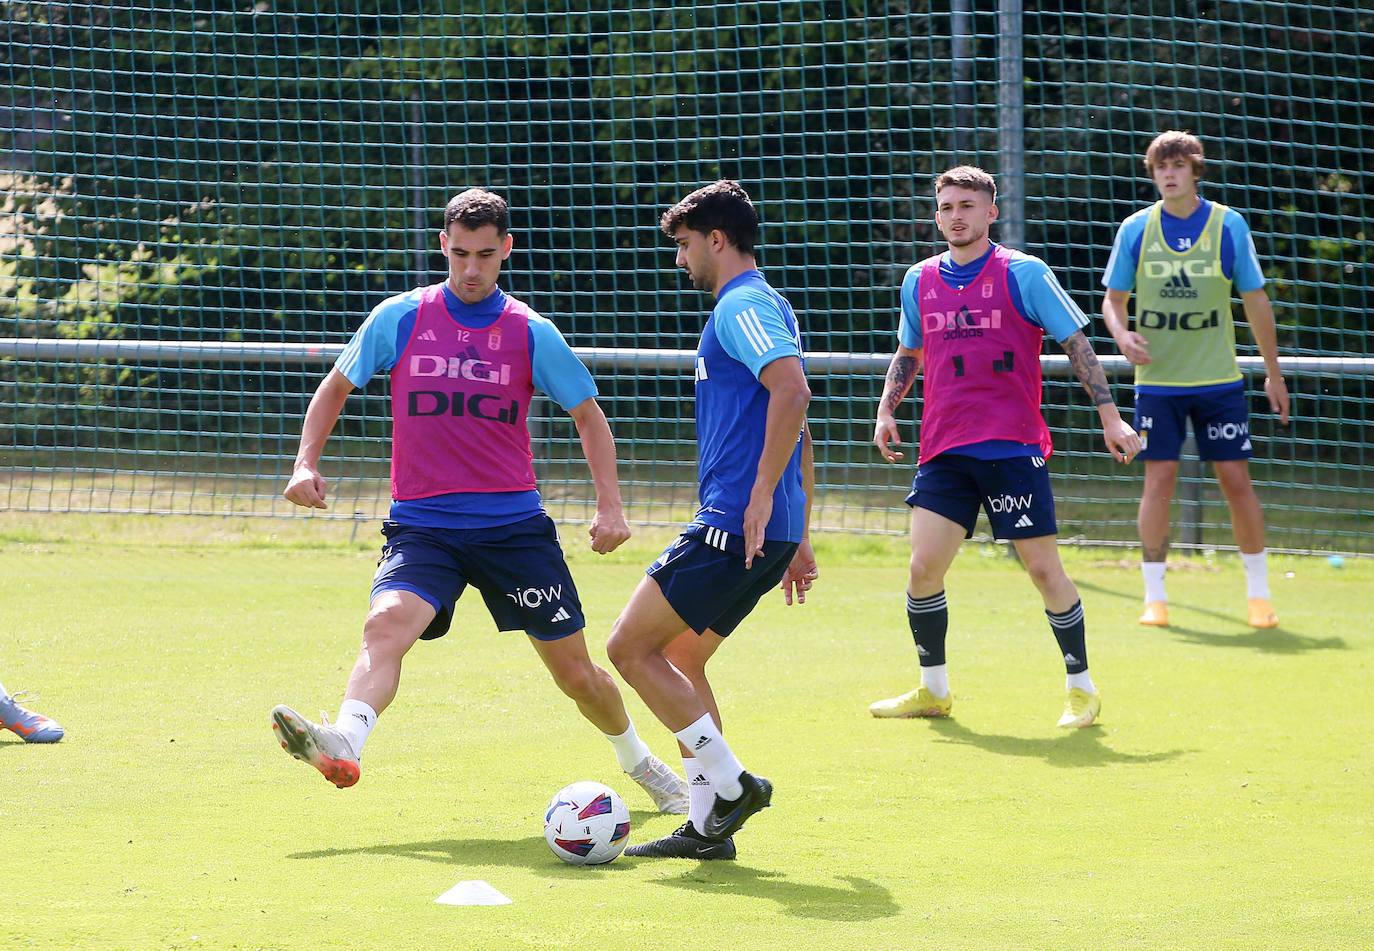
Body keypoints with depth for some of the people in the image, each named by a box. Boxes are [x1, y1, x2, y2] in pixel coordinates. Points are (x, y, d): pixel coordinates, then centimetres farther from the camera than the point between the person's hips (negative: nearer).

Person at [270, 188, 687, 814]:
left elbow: (589, 415, 11)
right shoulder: (400, 319, 1)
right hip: (422, 523, -1)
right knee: (387, 622, -31)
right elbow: (337, 387, 14)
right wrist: (307, 463, -1)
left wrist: (610, 507, 0)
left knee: (576, 673, 6)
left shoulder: (531, 334, 2)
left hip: (514, 522, 1)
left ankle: (639, 762, 33)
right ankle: (343, 745, -52)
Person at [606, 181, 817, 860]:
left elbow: (792, 392, -26)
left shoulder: (742, 307, -10)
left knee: (631, 647, -6)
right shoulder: (764, 306, 22)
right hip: (768, 531, 10)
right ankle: (707, 827, 13)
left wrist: (761, 498, -27)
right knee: (678, 659, 15)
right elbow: (798, 427, 26)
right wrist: (797, 541, 26)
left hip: (737, 525, -10)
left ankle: (730, 784, -7)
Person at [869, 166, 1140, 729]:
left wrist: (1109, 417, -5)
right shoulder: (919, 281, 10)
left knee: (1043, 568, -4)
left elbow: (1076, 343, -1)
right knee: (923, 567, -4)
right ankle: (933, 691, 12)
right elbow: (908, 353, 27)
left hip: (1013, 446, -4)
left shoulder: (1023, 274, -4)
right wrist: (886, 410, 13)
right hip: (944, 450, 4)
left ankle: (1081, 689, 11)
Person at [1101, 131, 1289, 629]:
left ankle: (1258, 594, 9)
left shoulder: (1229, 225, -1)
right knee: (1159, 479, -5)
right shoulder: (1136, 229, 1)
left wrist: (1273, 373, 5)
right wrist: (1122, 335, -14)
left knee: (1236, 479, -2)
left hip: (1218, 380, 0)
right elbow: (1113, 297, 8)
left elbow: (1255, 300, 5)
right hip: (1158, 380, 0)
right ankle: (1155, 597, 2)